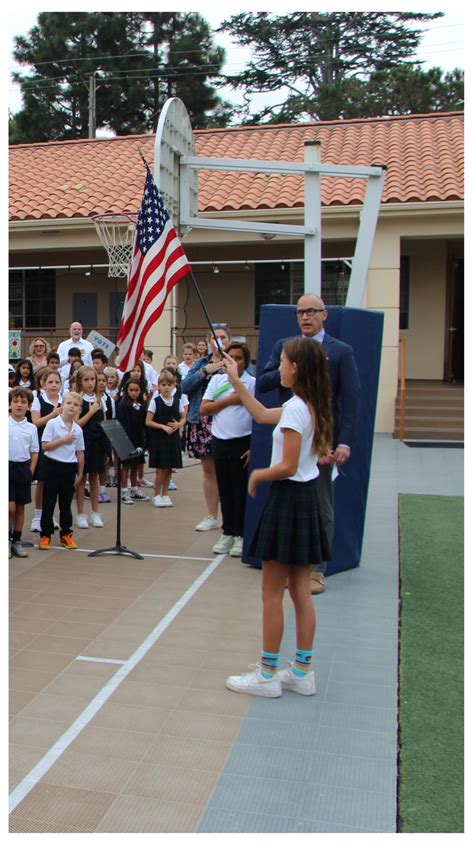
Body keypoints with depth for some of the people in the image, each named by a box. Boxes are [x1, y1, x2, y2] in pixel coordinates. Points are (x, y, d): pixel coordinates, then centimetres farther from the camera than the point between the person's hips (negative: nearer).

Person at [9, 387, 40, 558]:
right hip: (7, 466, -3)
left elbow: (34, 452, 10)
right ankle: (7, 539, 10)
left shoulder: (31, 428, 4)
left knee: (20, 507, 10)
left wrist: (30, 471, 1)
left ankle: (17, 541, 21)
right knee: (10, 507, -8)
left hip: (23, 468, 3)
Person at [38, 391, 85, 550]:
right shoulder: (52, 423, -8)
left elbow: (80, 453, 9)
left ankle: (66, 534, 21)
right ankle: (45, 535, 13)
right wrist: (63, 440, -17)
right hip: (53, 465, -3)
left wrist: (80, 473, 9)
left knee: (66, 503, 12)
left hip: (69, 467, 3)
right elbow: (44, 446, -13)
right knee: (49, 502, 4)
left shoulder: (78, 429, 4)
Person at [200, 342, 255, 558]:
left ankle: (241, 535, 12)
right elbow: (203, 409, 0)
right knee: (224, 490, 11)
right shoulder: (217, 380, 7)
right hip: (220, 441, 4)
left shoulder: (253, 384, -4)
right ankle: (227, 532, 21)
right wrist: (229, 400, -9)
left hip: (243, 443, -3)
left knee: (241, 491, 2)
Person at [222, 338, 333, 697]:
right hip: (307, 498, 9)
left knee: (272, 593, 3)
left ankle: (267, 674, 14)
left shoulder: (295, 408, -19)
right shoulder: (312, 406, 9)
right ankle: (302, 672, 23)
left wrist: (258, 475, -5)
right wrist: (236, 381, 23)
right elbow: (262, 415, 22)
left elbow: (287, 467, -23)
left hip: (288, 498, -9)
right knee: (301, 591, 14)